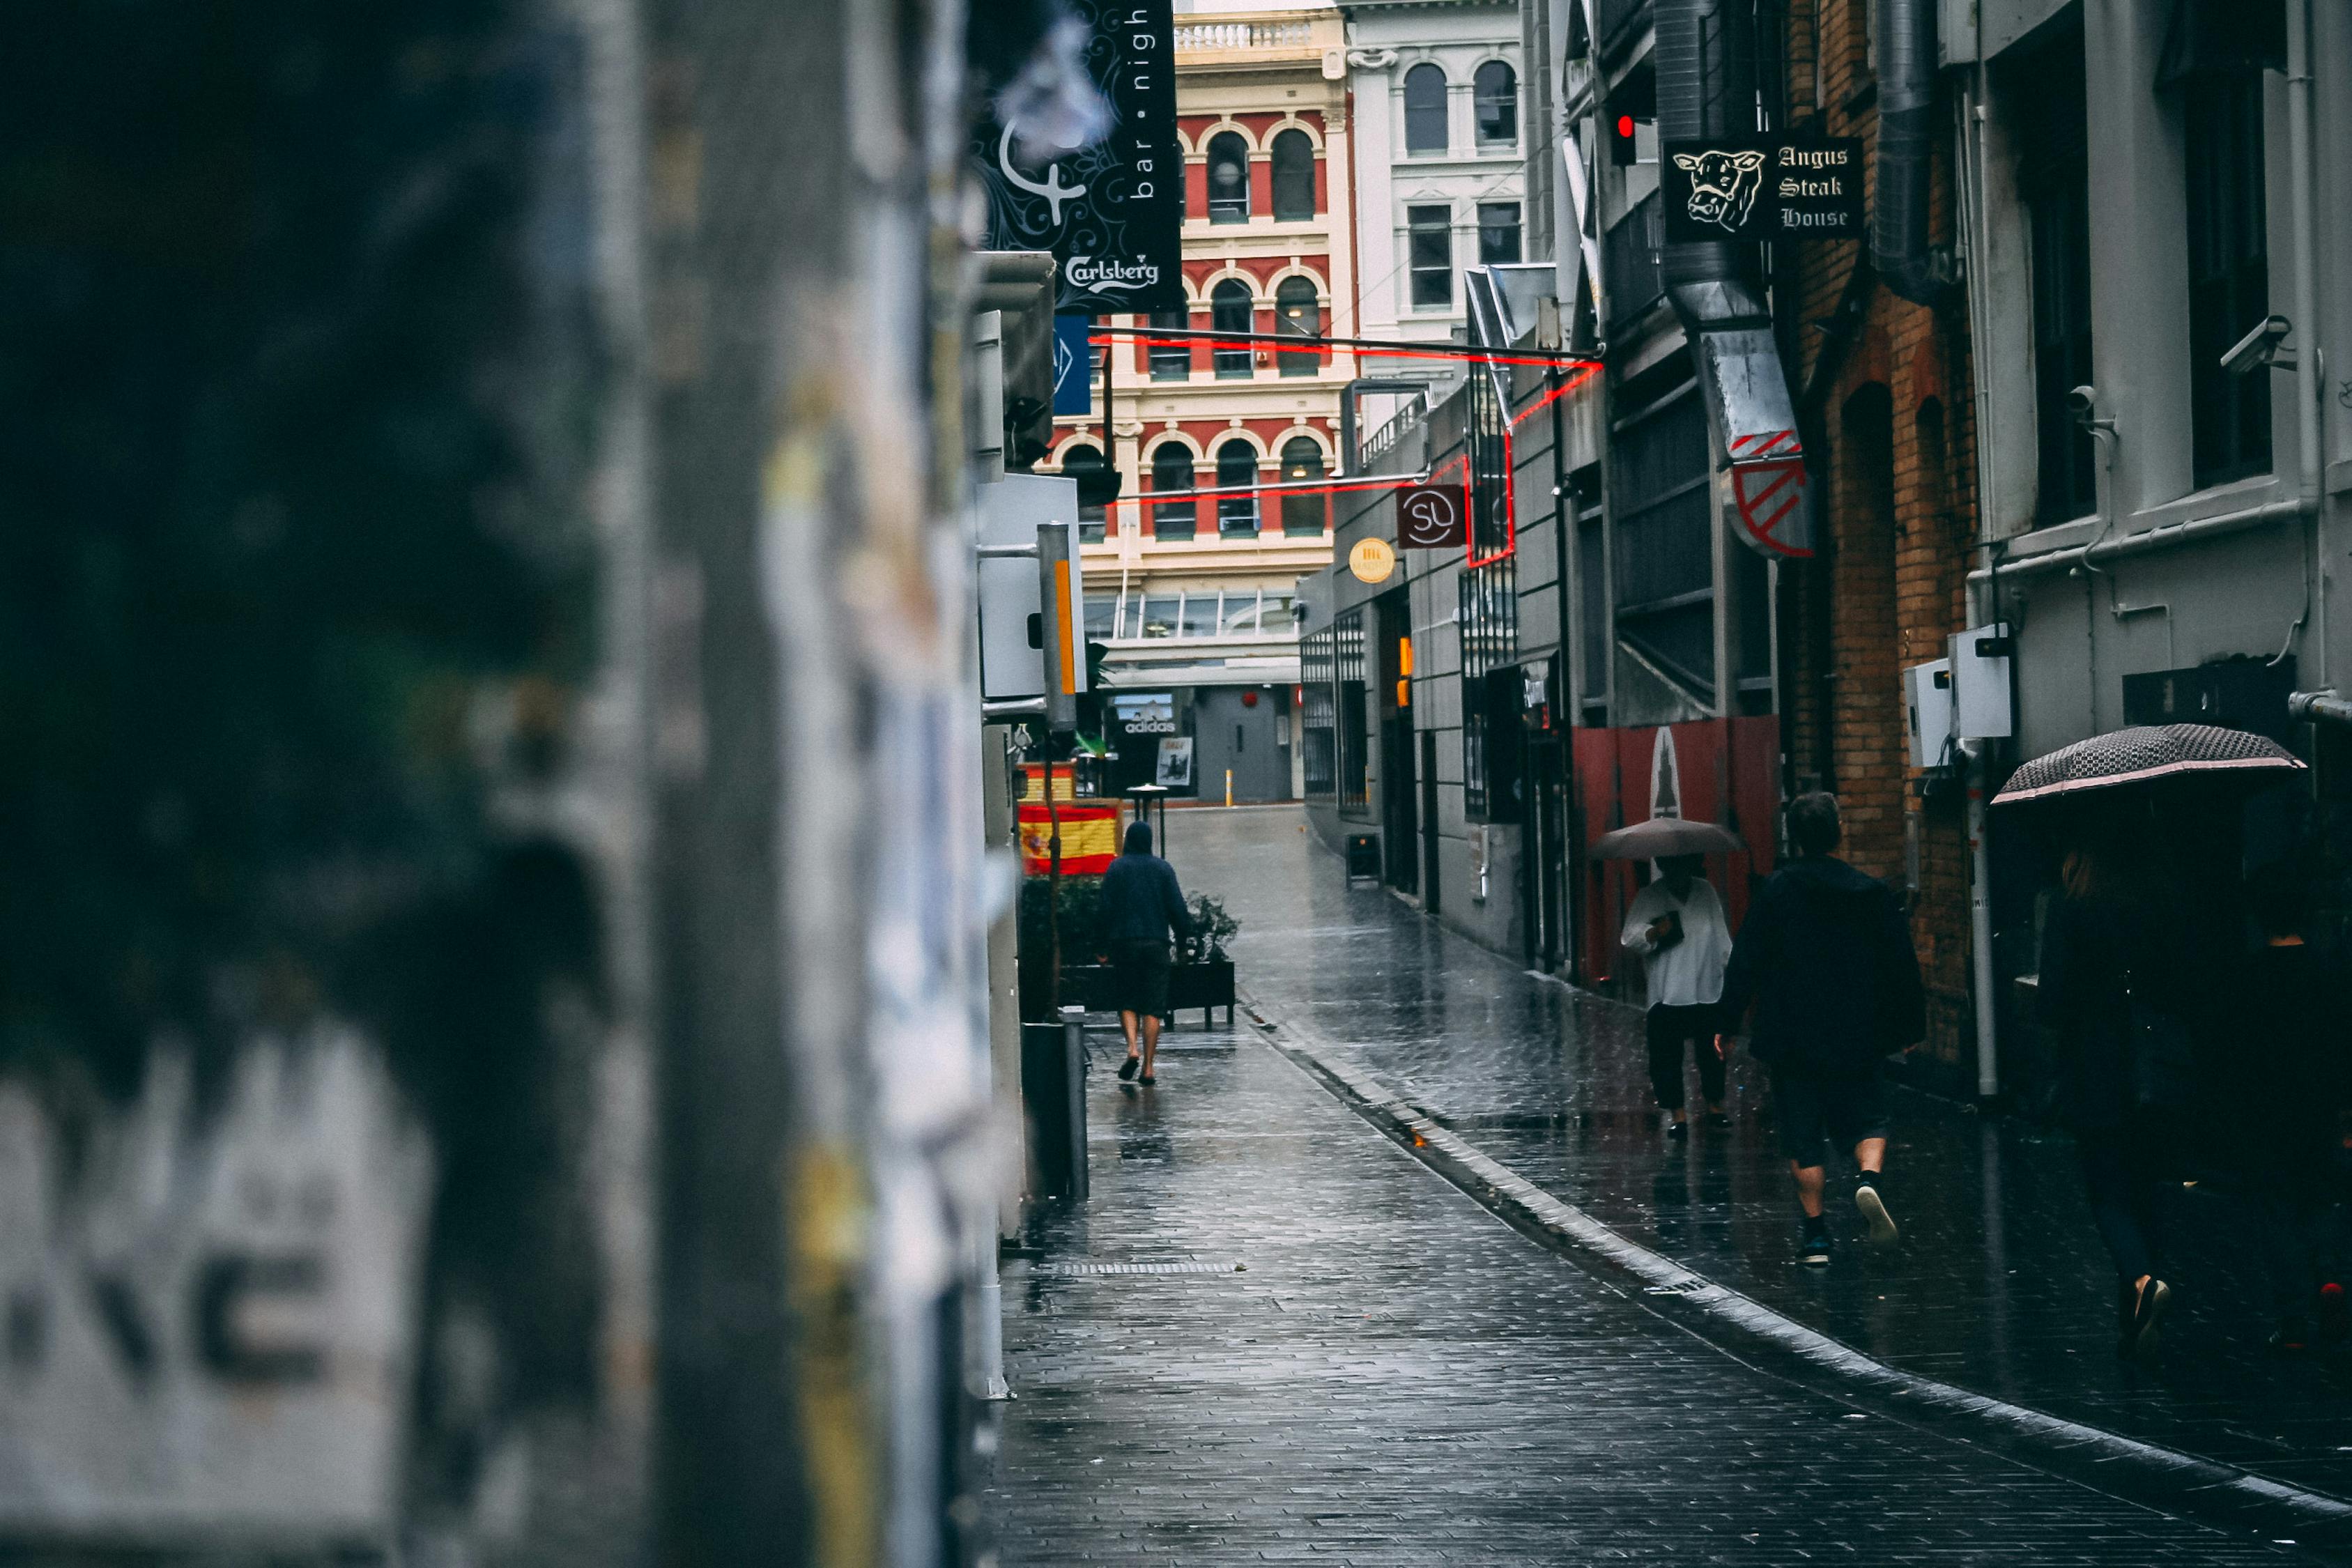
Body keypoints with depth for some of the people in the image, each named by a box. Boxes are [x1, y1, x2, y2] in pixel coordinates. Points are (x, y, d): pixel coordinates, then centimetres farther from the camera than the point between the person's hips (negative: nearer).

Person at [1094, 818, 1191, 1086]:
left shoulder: (1116, 868, 0)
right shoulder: (1163, 869, 3)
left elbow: (1103, 910, -2)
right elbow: (1177, 909, 1)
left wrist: (1103, 947, 4)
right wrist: (1183, 942, 9)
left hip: (1124, 943, 0)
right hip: (1156, 943, 0)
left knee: (1127, 1001, 11)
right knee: (1153, 1006, 2)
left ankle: (1132, 1048, -14)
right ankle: (1148, 1068, -2)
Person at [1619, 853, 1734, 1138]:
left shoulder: (1705, 892, 10)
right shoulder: (1649, 897, 1)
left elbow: (1722, 937, 16)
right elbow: (1629, 938, -9)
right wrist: (1655, 933, -27)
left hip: (1709, 991, 2)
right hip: (1667, 994, -2)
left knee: (1713, 1053, 6)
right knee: (1667, 1057, -4)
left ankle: (1715, 1106, 22)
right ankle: (1677, 1115, 3)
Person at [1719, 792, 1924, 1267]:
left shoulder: (1776, 892, -7)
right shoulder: (1871, 893, 0)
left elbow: (1746, 963, -6)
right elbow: (1901, 966, 6)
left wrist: (1728, 1021, 2)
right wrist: (1909, 1027, 15)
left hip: (1792, 1038, -1)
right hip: (1855, 1039, 1)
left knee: (1802, 1137, 6)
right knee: (1868, 1117, 15)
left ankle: (1815, 1233, 5)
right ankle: (1870, 1178, -15)